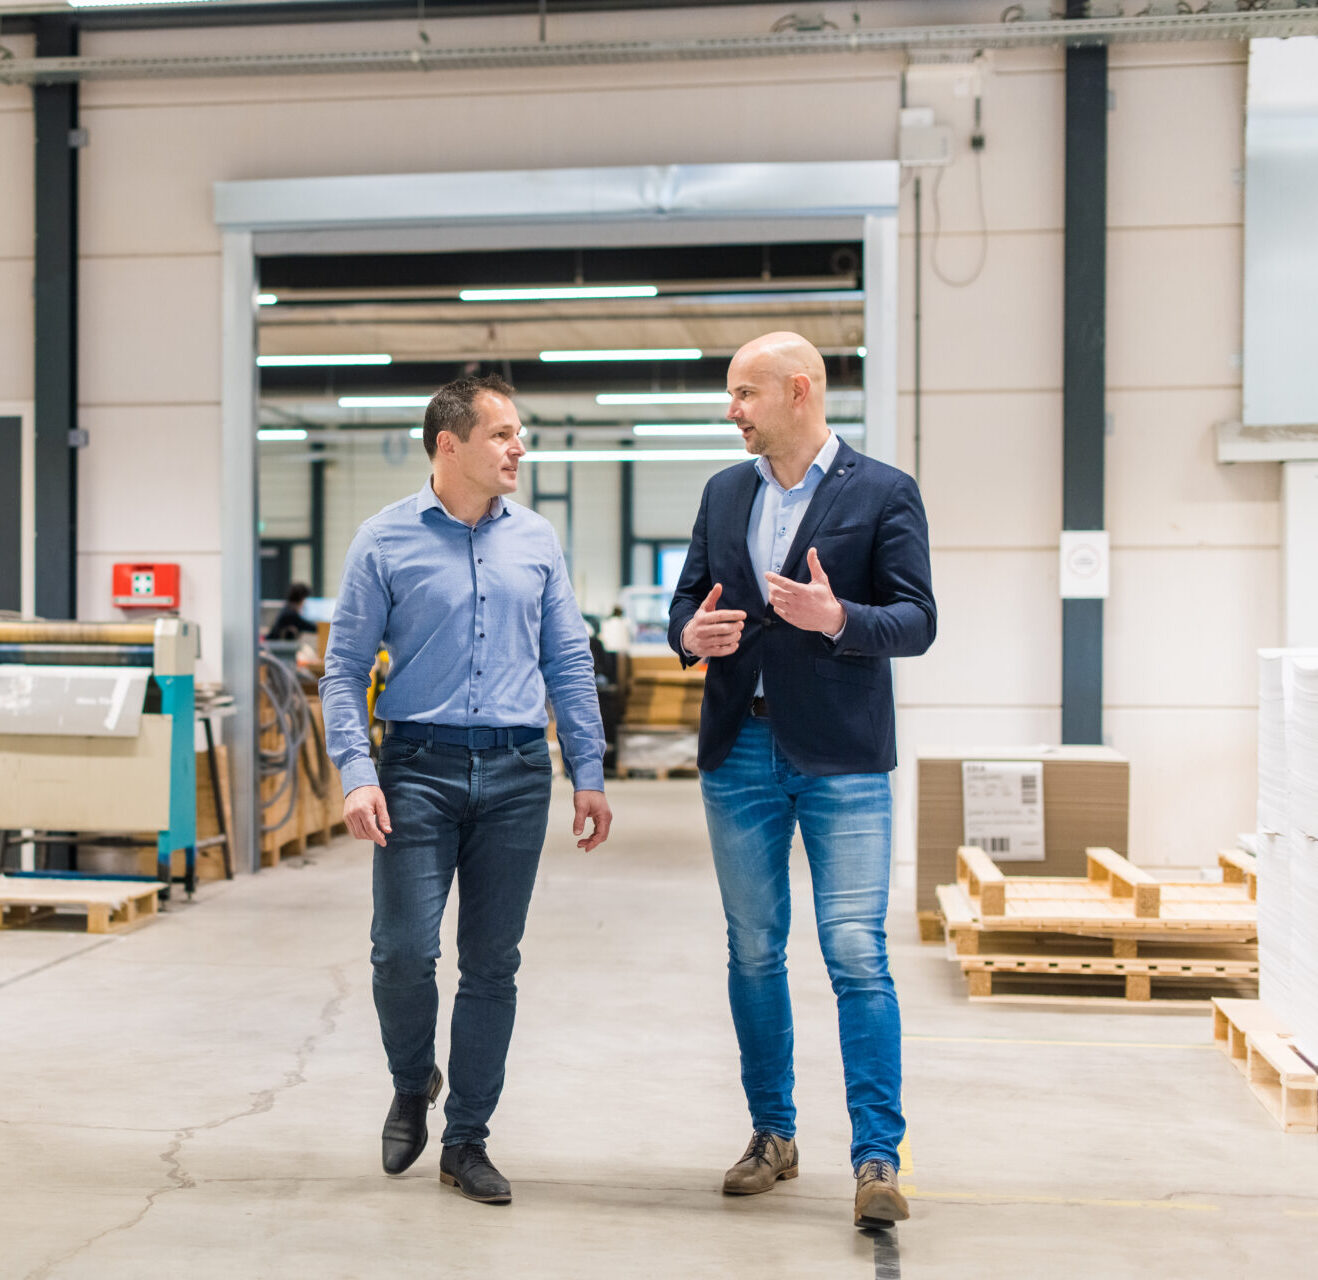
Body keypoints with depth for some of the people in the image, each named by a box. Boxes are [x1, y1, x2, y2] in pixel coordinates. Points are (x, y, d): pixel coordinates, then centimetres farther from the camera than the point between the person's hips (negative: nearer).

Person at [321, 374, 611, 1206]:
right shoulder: (386, 541, 0)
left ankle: (467, 1141, 18)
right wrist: (357, 775, -13)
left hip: (517, 772, 3)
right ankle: (413, 1088, 23)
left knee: (493, 964, 6)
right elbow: (346, 668, 0)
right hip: (420, 768, -3)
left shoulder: (536, 540, 9)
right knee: (404, 951, -8)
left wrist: (589, 775, 7)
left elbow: (569, 662, 12)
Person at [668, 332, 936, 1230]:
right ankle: (774, 1134, 24)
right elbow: (689, 599, 17)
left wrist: (838, 617, -25)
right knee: (754, 951, 11)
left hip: (841, 757, -5)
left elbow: (917, 621, -6)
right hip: (741, 750, 5)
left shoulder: (884, 493, -2)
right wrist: (690, 634, -7)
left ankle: (877, 1156, -2)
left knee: (857, 953, -9)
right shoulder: (724, 494, 13)